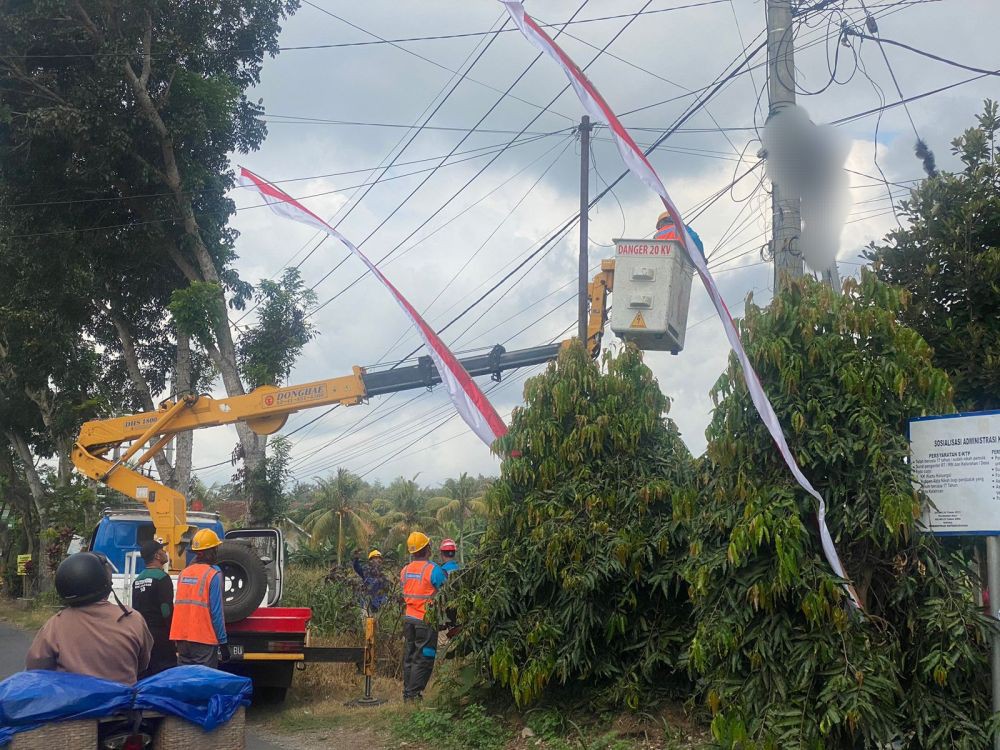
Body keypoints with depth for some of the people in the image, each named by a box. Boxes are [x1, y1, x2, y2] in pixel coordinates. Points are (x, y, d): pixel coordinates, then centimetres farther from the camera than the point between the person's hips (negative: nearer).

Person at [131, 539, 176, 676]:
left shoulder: (138, 579, 13)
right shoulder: (162, 578, -12)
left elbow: (135, 609, 18)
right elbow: (167, 610, -17)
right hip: (161, 635, -8)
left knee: (144, 677, 11)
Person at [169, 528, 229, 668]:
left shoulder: (184, 573, 9)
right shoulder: (213, 575, -10)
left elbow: (178, 606, 14)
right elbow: (216, 612, -13)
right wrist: (223, 641, -8)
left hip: (182, 639, 6)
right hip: (204, 640, -6)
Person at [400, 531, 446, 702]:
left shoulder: (405, 570, 4)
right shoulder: (433, 569, -15)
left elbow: (404, 594, 11)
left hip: (409, 618, 6)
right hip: (426, 621, -6)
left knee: (409, 656, 14)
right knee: (423, 658, 0)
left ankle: (407, 693, 19)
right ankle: (413, 694, -2)